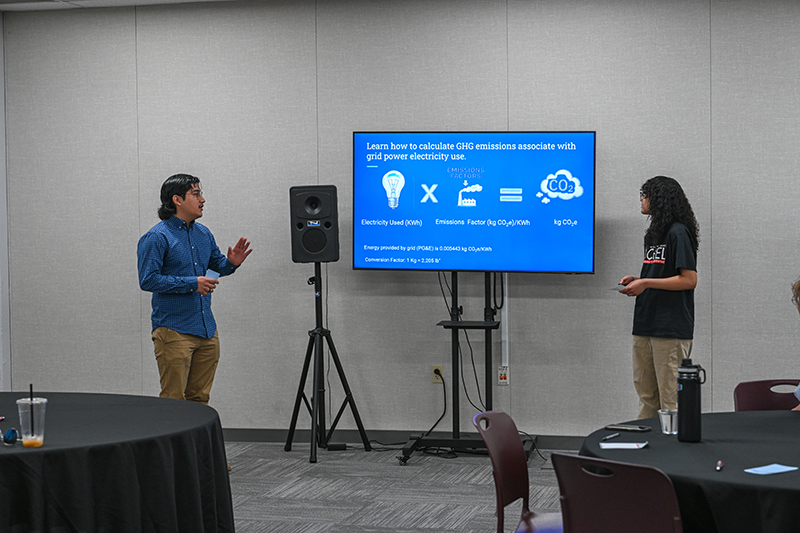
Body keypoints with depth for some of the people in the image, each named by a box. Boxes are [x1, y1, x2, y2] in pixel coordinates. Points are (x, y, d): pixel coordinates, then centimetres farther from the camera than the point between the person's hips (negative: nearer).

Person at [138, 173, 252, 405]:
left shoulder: (204, 234, 13)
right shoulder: (156, 238, -10)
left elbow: (217, 265, 27)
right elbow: (148, 280, -16)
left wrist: (231, 263, 3)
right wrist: (192, 284, -19)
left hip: (207, 331, 7)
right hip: (174, 331, -7)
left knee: (199, 399, 10)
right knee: (174, 400, -6)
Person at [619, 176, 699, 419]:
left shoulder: (679, 233, -10)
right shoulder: (653, 234, 19)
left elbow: (689, 280, -16)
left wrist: (646, 283, -16)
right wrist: (637, 280, 8)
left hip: (672, 328, -10)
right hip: (645, 326, 10)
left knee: (670, 397, -6)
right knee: (646, 394, 12)